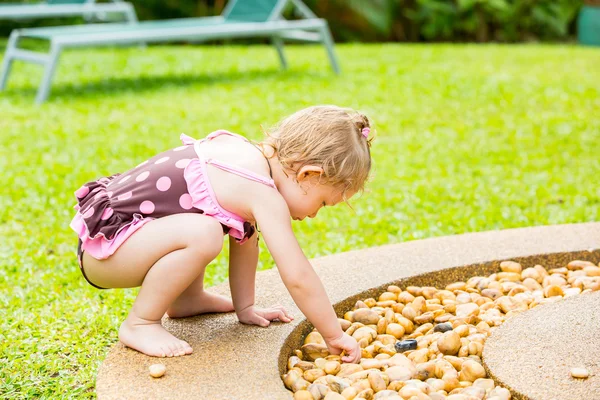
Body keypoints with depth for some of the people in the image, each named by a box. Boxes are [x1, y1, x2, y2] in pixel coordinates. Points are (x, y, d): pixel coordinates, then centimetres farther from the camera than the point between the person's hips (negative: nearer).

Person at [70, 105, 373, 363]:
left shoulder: (248, 154, 5)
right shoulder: (265, 197, -21)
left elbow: (244, 241, 15)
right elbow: (298, 278, -20)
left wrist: (244, 307, 19)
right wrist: (335, 336, -9)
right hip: (103, 247, -10)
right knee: (203, 233, -35)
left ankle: (187, 299, 21)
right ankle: (139, 324, -15)